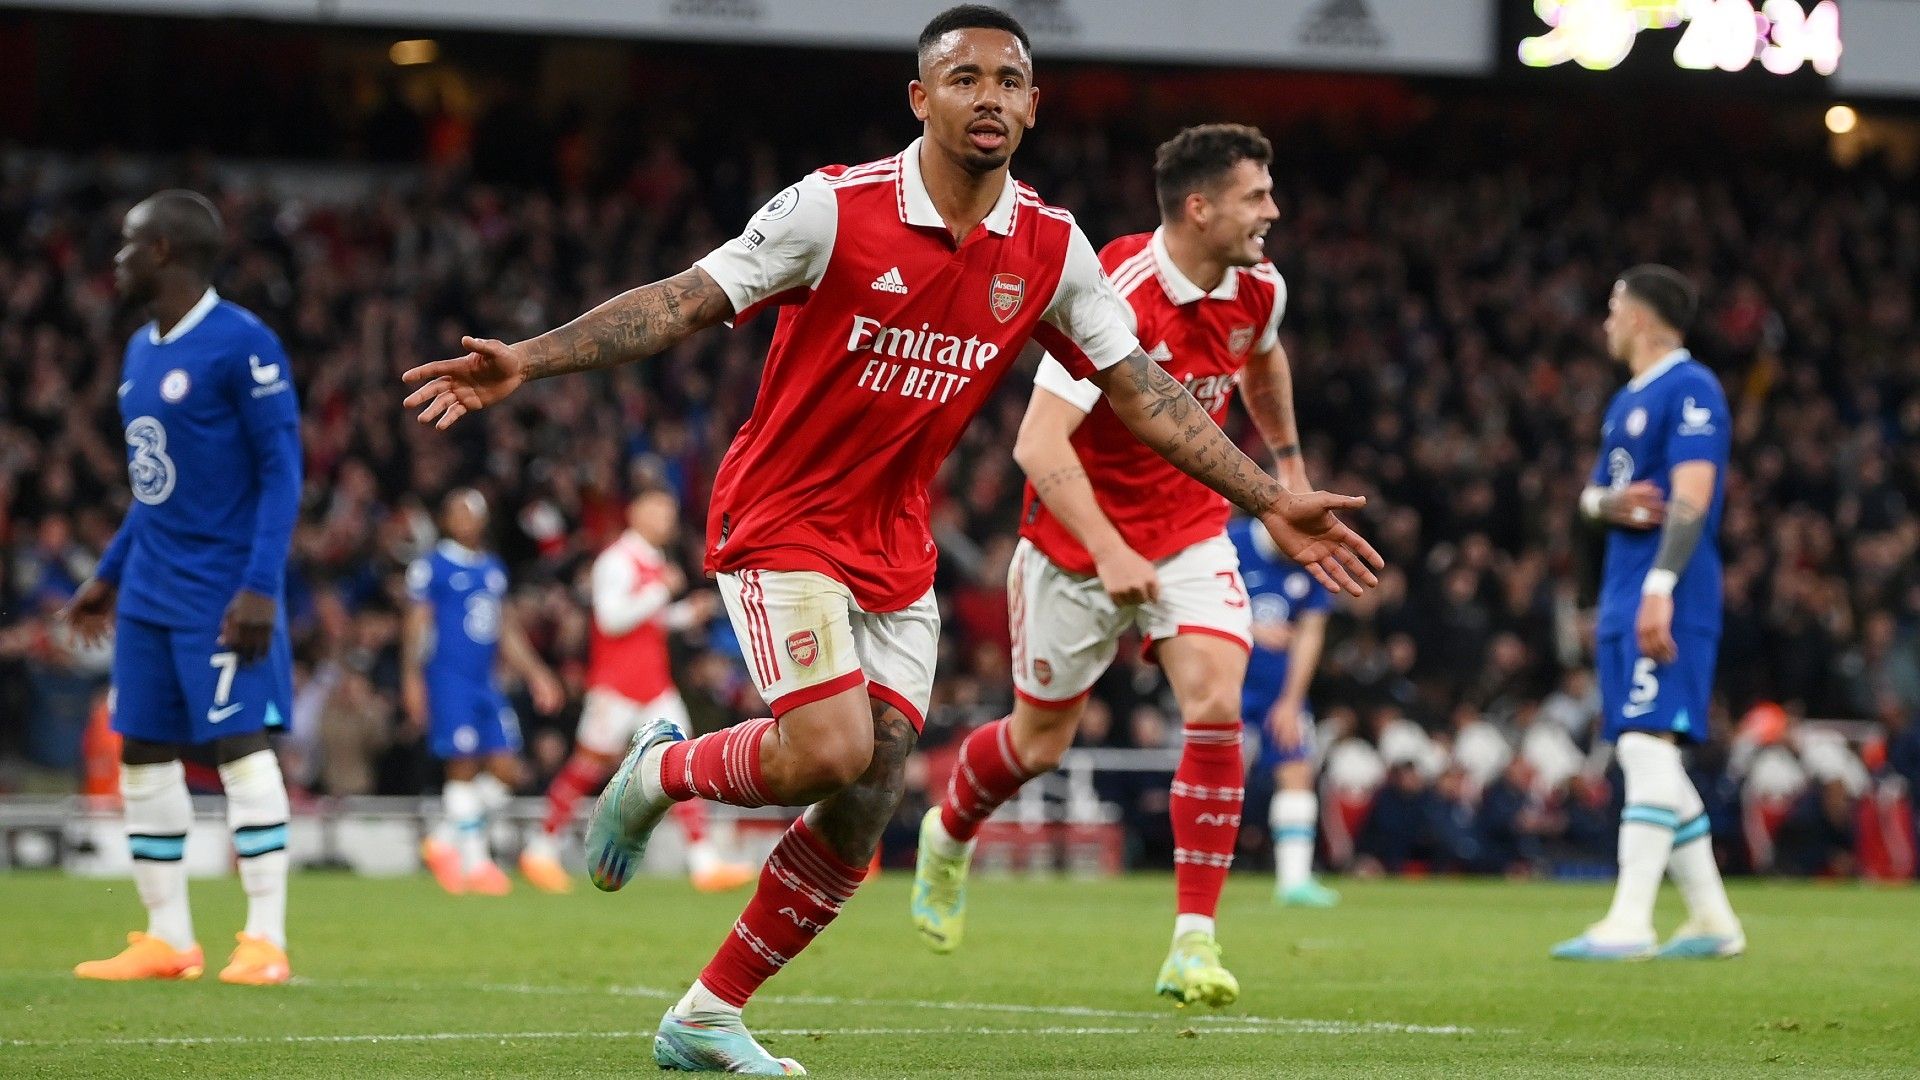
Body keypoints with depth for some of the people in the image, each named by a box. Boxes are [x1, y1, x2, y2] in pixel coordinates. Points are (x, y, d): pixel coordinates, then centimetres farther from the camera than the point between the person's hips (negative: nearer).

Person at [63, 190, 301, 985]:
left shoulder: (241, 344, -12)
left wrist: (261, 586, -21)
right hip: (149, 592, 9)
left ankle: (266, 940, -4)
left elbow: (281, 471, -14)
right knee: (143, 756, 6)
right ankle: (168, 940, 12)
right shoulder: (141, 352, 14)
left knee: (240, 746, -8)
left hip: (221, 592, -9)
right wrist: (108, 575, 23)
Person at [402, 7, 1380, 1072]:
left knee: (867, 805, -1)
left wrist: (1272, 502, 0)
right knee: (830, 753, -23)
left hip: (896, 551, 5)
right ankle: (661, 773, 9)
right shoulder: (835, 208, -15)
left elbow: (1140, 390, 5)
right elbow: (681, 303, -13)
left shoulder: (1049, 248, -2)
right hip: (782, 523, -5)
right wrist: (526, 360, -22)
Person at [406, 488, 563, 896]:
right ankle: (474, 862, -2)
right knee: (464, 767, -9)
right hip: (449, 679, -7)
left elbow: (506, 630, 23)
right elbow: (417, 624, -5)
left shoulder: (493, 569, 18)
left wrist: (535, 674, 19)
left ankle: (445, 842, 14)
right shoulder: (430, 567, -2)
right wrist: (413, 678, -14)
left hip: (486, 685, 7)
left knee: (505, 770, 0)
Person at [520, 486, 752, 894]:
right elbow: (613, 618, -19)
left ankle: (705, 863, -8)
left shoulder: (655, 563, 17)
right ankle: (541, 850, 10)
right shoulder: (617, 561, -11)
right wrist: (662, 591, -19)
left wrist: (687, 614, 11)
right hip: (616, 681, -8)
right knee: (591, 763, -3)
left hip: (655, 684, 8)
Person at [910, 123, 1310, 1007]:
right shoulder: (1117, 295, -28)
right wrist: (1109, 551, -42)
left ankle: (1194, 946, -15)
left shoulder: (1258, 289, -7)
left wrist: (1288, 462, 24)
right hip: (1078, 541, -4)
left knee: (1216, 708, -18)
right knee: (1040, 742, 10)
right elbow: (1039, 444, -33)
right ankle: (948, 836, 45)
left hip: (1191, 530, 4)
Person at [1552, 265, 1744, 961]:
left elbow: (1692, 495, -19)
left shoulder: (1690, 390, -9)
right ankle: (1711, 919, 15)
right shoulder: (1627, 400, 21)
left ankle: (1630, 921, -23)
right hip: (1622, 600, 10)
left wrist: (1660, 588, -27)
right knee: (1643, 756, 10)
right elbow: (1593, 495, 24)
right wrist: (1609, 502, -2)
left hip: (1666, 603, -10)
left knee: (1648, 745, -17)